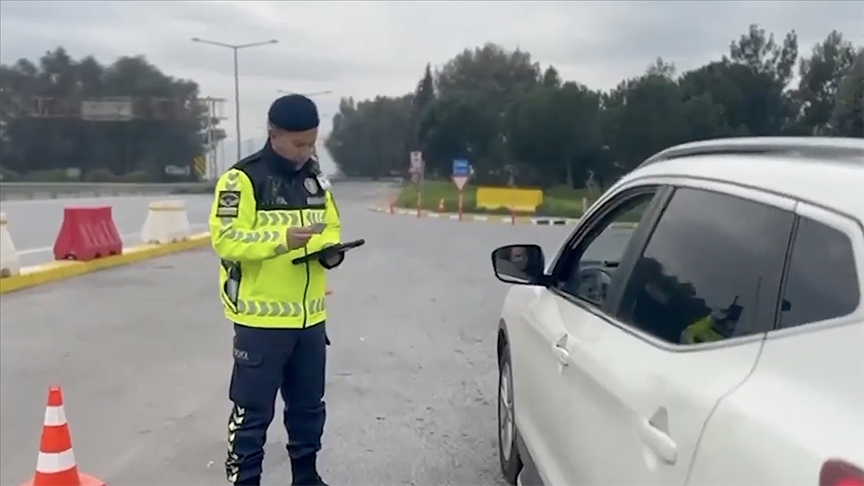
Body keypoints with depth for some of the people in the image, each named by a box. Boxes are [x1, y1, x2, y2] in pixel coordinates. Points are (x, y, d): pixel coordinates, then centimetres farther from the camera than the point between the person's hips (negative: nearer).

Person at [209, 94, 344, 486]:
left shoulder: (313, 178, 11)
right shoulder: (242, 178, -10)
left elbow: (330, 227, 19)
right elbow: (225, 239, -18)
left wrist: (331, 251, -3)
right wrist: (283, 239, -29)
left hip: (309, 317, 7)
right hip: (261, 318, -6)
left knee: (308, 406, 18)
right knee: (252, 411, 2)